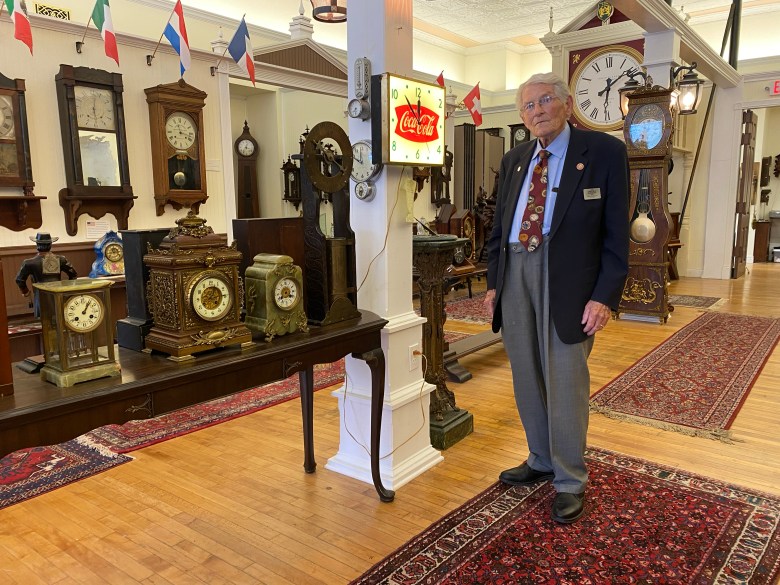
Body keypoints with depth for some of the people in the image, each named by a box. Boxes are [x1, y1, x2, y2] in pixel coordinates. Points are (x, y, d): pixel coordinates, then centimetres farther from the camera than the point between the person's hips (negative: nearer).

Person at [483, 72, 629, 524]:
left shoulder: (604, 152, -1)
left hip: (567, 279, -5)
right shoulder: (514, 160, 15)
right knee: (527, 380, 13)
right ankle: (541, 461, 32)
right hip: (515, 272, 5)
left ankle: (570, 480, 18)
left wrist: (605, 296, -12)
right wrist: (493, 282, 11)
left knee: (565, 380, 1)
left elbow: (616, 231, -5)